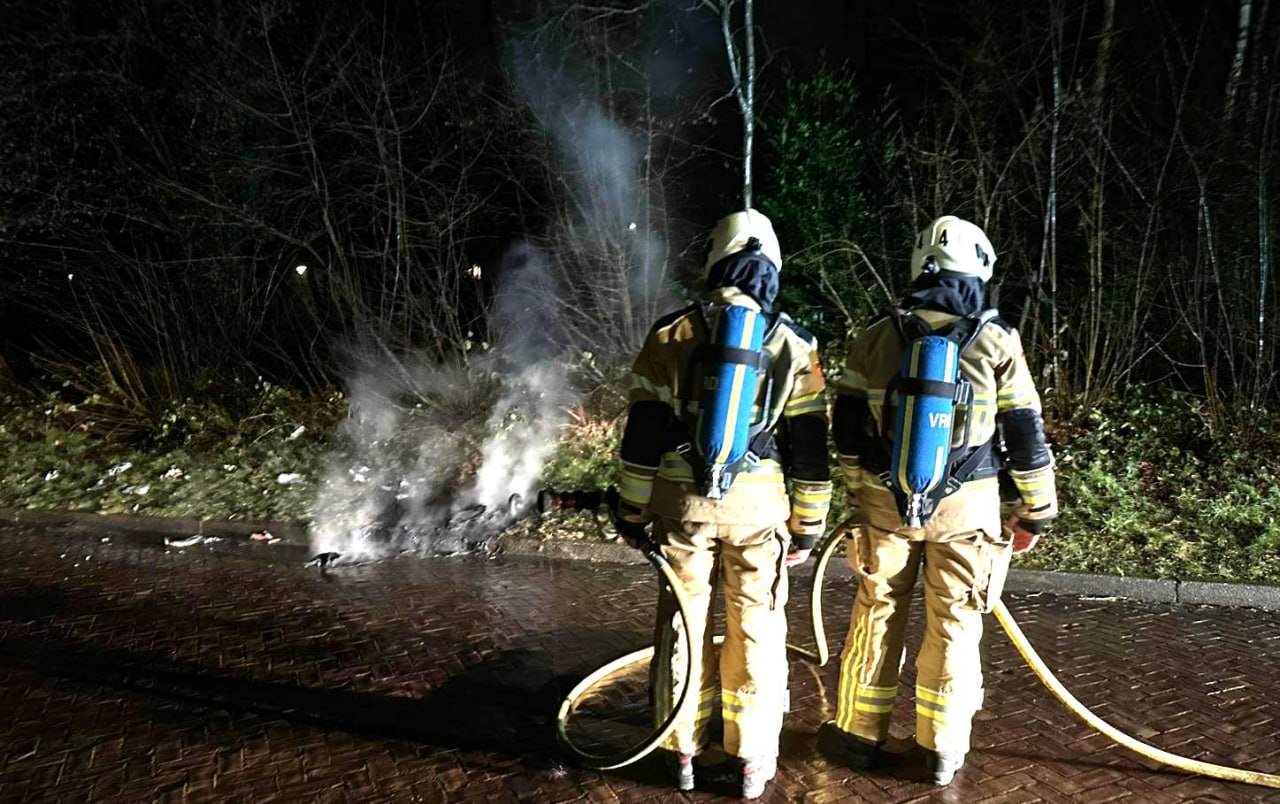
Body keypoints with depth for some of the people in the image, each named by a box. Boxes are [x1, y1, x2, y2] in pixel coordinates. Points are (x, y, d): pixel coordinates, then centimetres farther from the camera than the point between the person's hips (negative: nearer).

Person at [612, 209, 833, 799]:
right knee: (756, 633, 11)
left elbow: (642, 435, 1)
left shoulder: (671, 334, 1)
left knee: (683, 626, 12)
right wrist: (808, 525, 11)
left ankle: (682, 754, 23)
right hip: (759, 506, 0)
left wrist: (633, 512, 9)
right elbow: (810, 447, 3)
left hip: (683, 502, 1)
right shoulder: (793, 345, 2)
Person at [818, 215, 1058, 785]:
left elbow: (847, 428, 5)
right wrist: (1036, 511, 9)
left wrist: (861, 490, 20)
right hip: (965, 507, -1)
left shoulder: (877, 338, -1)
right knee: (953, 626, 10)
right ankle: (943, 751, 20)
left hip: (887, 501, 1)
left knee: (876, 616, 13)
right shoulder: (997, 343, -6)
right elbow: (1026, 437, -2)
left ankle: (858, 735, 24)